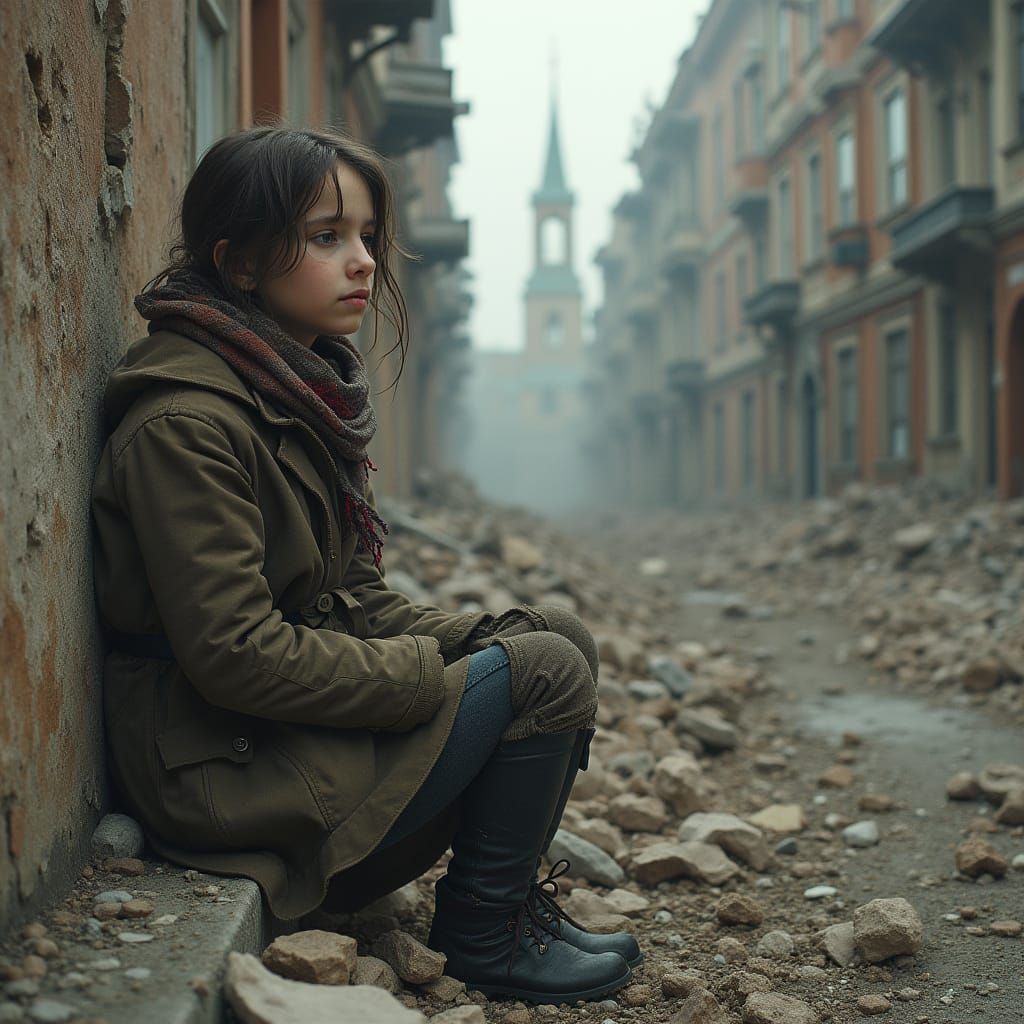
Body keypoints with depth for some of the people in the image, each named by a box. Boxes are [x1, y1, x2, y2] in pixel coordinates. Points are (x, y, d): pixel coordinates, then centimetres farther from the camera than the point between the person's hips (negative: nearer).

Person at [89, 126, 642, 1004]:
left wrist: (474, 638, -4)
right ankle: (482, 936, 4)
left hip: (313, 702, 9)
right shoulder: (185, 423, -21)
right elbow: (236, 654, -24)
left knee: (559, 634, 3)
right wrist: (440, 673, -18)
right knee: (548, 671, -14)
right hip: (236, 766, -9)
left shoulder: (306, 389, 10)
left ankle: (506, 896, 14)